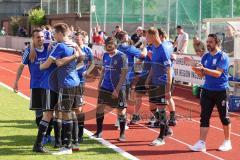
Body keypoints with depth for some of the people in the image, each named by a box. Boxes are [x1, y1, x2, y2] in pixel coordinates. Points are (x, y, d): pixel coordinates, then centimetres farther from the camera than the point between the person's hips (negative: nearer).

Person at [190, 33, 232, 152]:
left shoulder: (223, 56, -10)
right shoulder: (205, 57, 8)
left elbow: (218, 73, -22)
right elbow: (202, 74, 9)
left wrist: (203, 69, -32)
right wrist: (196, 69, -12)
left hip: (220, 91, -5)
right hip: (207, 90, 5)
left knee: (224, 117, 7)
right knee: (204, 117, -2)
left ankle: (227, 142, 23)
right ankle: (202, 143, -2)